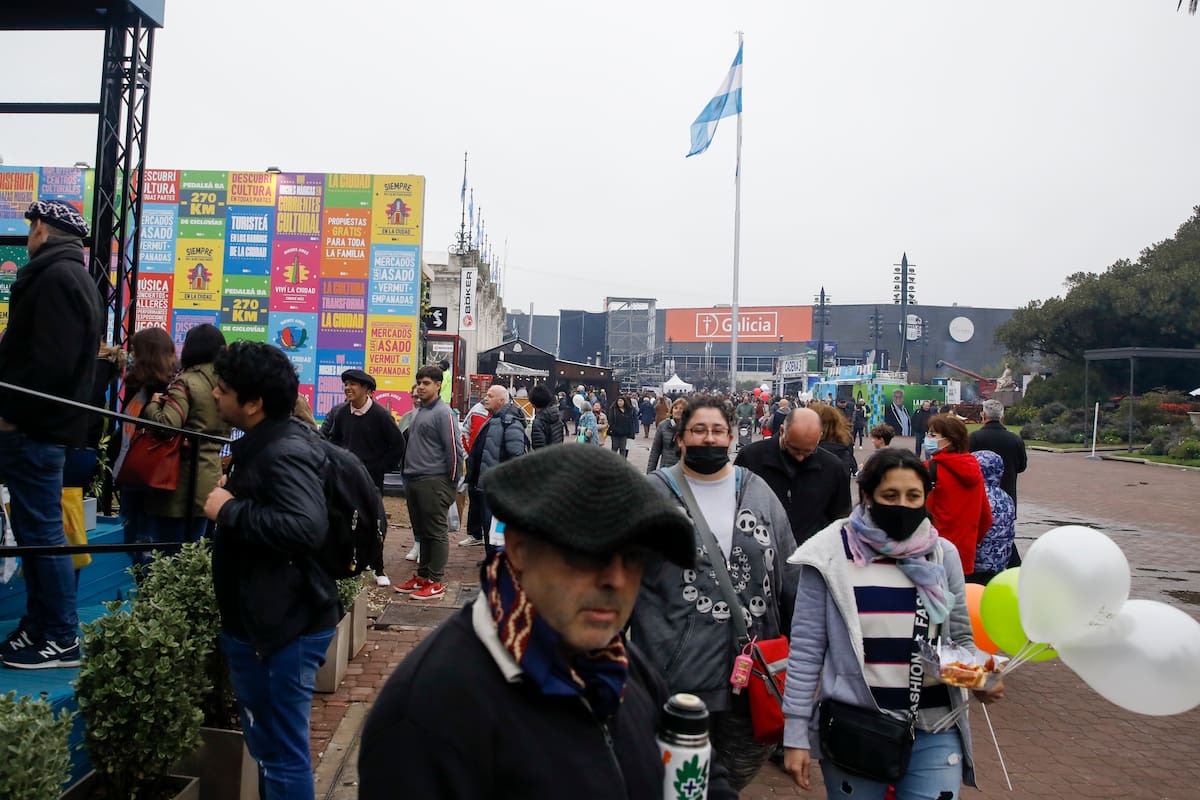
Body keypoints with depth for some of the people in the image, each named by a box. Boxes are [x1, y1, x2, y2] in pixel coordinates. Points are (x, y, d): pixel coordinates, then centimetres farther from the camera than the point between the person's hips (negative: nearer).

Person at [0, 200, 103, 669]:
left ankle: (60, 640, 5)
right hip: (39, 424, 10)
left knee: (41, 532, -4)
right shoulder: (71, 276, 19)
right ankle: (40, 626, 23)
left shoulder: (56, 277, -15)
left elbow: (50, 361, -24)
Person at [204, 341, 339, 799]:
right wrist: (235, 490, 8)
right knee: (268, 744, 25)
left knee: (282, 752, 3)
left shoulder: (285, 452, -22)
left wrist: (230, 511, -26)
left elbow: (307, 527, -37)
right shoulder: (268, 442, 11)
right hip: (261, 619, 11)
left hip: (284, 626, -11)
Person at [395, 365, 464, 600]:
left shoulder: (443, 413, -11)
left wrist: (451, 482, -11)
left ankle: (435, 582, 3)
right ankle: (422, 576, 24)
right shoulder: (419, 412, 17)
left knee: (436, 533, -2)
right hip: (413, 481, 9)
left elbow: (454, 449, -14)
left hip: (433, 482, -9)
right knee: (421, 532, 15)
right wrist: (408, 479, 20)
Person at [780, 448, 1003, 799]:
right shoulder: (830, 555, -8)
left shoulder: (943, 555, 1)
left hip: (935, 733, 2)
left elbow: (960, 641, 9)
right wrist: (795, 735, -6)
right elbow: (806, 649, -5)